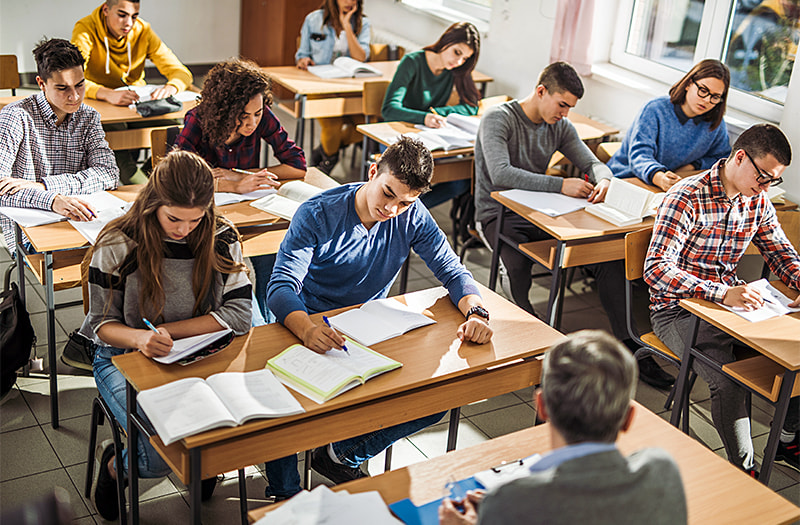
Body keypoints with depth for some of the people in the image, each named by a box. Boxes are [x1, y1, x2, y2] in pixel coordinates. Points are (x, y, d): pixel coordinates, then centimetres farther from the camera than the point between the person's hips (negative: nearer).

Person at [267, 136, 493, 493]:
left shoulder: (412, 216, -7)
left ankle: (343, 454, 10)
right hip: (309, 328, -4)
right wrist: (308, 330, -50)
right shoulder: (317, 215, -20)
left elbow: (452, 271, -5)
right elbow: (281, 288, -28)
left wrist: (476, 312, -28)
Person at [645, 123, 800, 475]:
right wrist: (723, 293, -38)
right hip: (678, 310, -7)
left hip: (729, 301, 7)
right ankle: (745, 470, -6)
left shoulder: (757, 201, 3)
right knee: (728, 383, -28)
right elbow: (655, 270, -28)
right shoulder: (687, 198, -20)